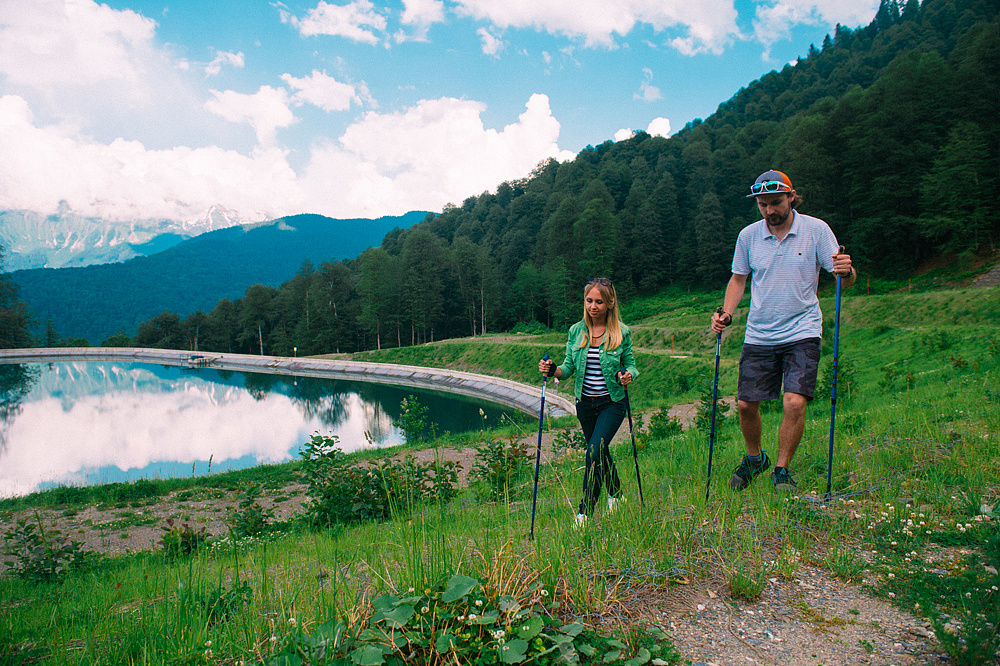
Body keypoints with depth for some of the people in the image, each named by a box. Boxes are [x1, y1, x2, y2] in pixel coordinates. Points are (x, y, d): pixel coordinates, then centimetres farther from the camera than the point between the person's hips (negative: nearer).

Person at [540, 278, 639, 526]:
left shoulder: (622, 332, -8)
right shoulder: (576, 331, 0)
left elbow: (630, 364, 0)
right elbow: (569, 367, 4)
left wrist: (628, 375, -23)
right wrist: (552, 370, -16)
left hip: (612, 403, -4)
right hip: (585, 403, 4)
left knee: (594, 453, -17)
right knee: (601, 452, 19)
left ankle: (585, 513, -5)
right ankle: (616, 495, 44)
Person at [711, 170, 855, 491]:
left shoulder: (816, 229, -4)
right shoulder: (748, 235, 2)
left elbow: (844, 281, -2)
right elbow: (738, 278, 14)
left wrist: (847, 271, -26)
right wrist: (726, 313, -2)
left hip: (802, 333, -2)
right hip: (759, 335, 3)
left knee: (794, 402, -15)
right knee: (745, 404, 3)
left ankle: (782, 470, 8)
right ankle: (755, 458, 31)